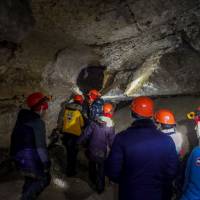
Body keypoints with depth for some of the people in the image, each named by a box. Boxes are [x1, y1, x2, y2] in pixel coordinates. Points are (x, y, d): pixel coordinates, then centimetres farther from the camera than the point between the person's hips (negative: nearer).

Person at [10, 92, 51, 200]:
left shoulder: (22, 118, 4)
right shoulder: (38, 122, -22)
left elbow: (16, 138, 14)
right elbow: (40, 146, -23)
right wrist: (46, 164, -16)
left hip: (18, 155, 9)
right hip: (30, 158, -8)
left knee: (30, 179, 25)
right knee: (44, 179, 8)